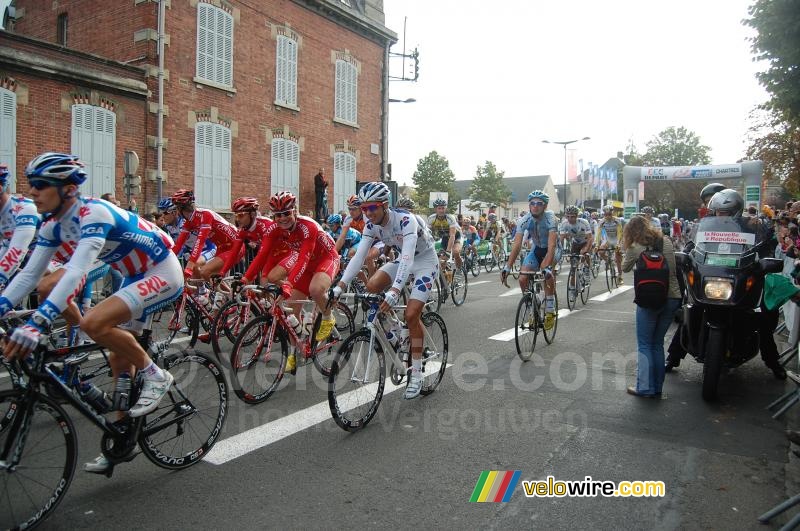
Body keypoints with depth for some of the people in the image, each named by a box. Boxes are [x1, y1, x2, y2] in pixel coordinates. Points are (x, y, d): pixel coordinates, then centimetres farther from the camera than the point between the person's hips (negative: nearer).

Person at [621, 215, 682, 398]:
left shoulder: (635, 247, -7)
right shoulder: (666, 241, 6)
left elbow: (625, 268, 9)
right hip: (672, 298, 5)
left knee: (645, 345, 6)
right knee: (658, 343, 16)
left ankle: (645, 387, 4)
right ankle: (657, 387, 20)